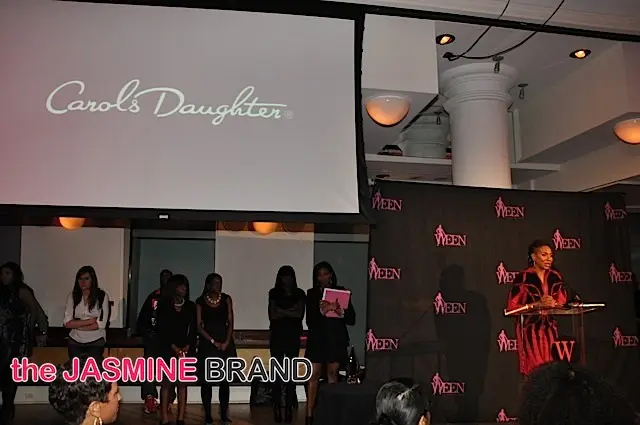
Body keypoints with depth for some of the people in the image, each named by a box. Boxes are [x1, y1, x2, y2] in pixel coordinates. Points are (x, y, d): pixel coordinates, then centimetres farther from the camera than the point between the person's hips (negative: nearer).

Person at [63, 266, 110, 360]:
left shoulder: (102, 296, -8)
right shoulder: (72, 296, -1)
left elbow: (101, 324, -13)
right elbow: (67, 323, -8)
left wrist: (77, 325, -10)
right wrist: (90, 321, -15)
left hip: (96, 342, -2)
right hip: (75, 342, 2)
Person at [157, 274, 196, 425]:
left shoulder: (190, 306, 10)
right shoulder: (164, 306, 2)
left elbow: (193, 329, 6)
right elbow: (162, 330, -4)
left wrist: (187, 346, -9)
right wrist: (174, 347, -12)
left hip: (186, 349, 2)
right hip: (167, 349, -2)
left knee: (182, 384, 3)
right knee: (167, 383, -3)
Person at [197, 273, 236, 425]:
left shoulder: (226, 299, 5)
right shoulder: (201, 302, 1)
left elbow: (230, 322, 2)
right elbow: (199, 326, -2)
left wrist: (226, 342, -9)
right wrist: (213, 342, -10)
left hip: (225, 343, 1)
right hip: (207, 344, -1)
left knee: (225, 381, 0)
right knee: (206, 381, -1)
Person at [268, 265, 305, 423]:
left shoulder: (299, 294, 5)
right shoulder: (274, 293, 4)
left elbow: (300, 314, -7)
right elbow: (272, 315, -4)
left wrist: (281, 310, -7)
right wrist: (290, 311, -8)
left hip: (293, 336, 0)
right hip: (277, 336, 0)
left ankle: (289, 409, 3)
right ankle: (277, 409, 1)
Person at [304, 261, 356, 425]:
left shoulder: (341, 292, 3)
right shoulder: (312, 294, 3)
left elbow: (352, 319, 1)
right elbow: (309, 321, -5)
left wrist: (341, 312, -19)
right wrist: (321, 311, -23)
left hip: (336, 339, 1)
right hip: (317, 338, 0)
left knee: (332, 373, 6)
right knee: (313, 375, -2)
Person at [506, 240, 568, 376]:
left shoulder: (555, 277, 6)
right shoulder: (523, 277, -11)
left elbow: (563, 303, 11)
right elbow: (511, 307, -11)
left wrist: (552, 303, -12)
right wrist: (537, 304, -20)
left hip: (550, 328, 5)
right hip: (529, 328, -5)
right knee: (535, 369, -7)